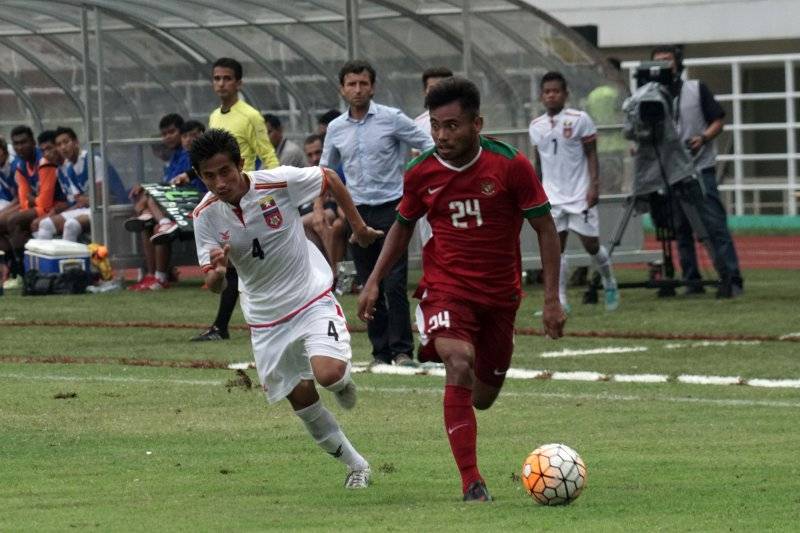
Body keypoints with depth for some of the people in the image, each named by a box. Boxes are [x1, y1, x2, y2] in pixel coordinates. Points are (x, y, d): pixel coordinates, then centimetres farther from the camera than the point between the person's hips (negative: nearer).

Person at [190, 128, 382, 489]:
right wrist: (217, 271, -33)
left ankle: (343, 380, 13)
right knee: (302, 401, 4)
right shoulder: (206, 216, -10)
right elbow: (214, 286, -9)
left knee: (328, 373, -25)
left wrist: (358, 226, 9)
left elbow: (329, 178, 2)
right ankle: (356, 466, 22)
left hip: (312, 298, -3)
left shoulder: (280, 182, -18)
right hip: (266, 317, 3)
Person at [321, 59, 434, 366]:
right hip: (357, 212, 4)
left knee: (395, 284, -11)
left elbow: (430, 149, 1)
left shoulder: (392, 119, -4)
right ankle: (381, 351, 10)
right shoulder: (335, 128, 8)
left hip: (391, 209, -4)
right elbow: (325, 170, 22)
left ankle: (402, 350, -8)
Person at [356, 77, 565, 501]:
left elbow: (545, 230, -5)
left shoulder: (510, 165, -12)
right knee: (458, 363, -27)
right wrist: (374, 281, 6)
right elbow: (402, 226, 14)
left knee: (482, 399, 10)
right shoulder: (422, 173, -5)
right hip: (446, 286, -1)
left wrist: (551, 299, -9)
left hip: (500, 292, 1)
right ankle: (471, 483, -28)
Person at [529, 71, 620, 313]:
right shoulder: (536, 126, 8)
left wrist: (594, 184, -12)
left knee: (591, 244, 2)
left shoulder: (579, 120, -4)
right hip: (552, 197, 3)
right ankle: (560, 301, -5)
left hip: (580, 194, -3)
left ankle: (609, 284, 28)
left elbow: (591, 154, -4)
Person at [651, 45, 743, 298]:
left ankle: (731, 278, -13)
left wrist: (703, 139, -13)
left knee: (714, 223, -11)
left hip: (701, 167, -3)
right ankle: (692, 282, 8)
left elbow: (718, 121, 5)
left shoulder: (697, 89, 5)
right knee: (681, 229, 3)